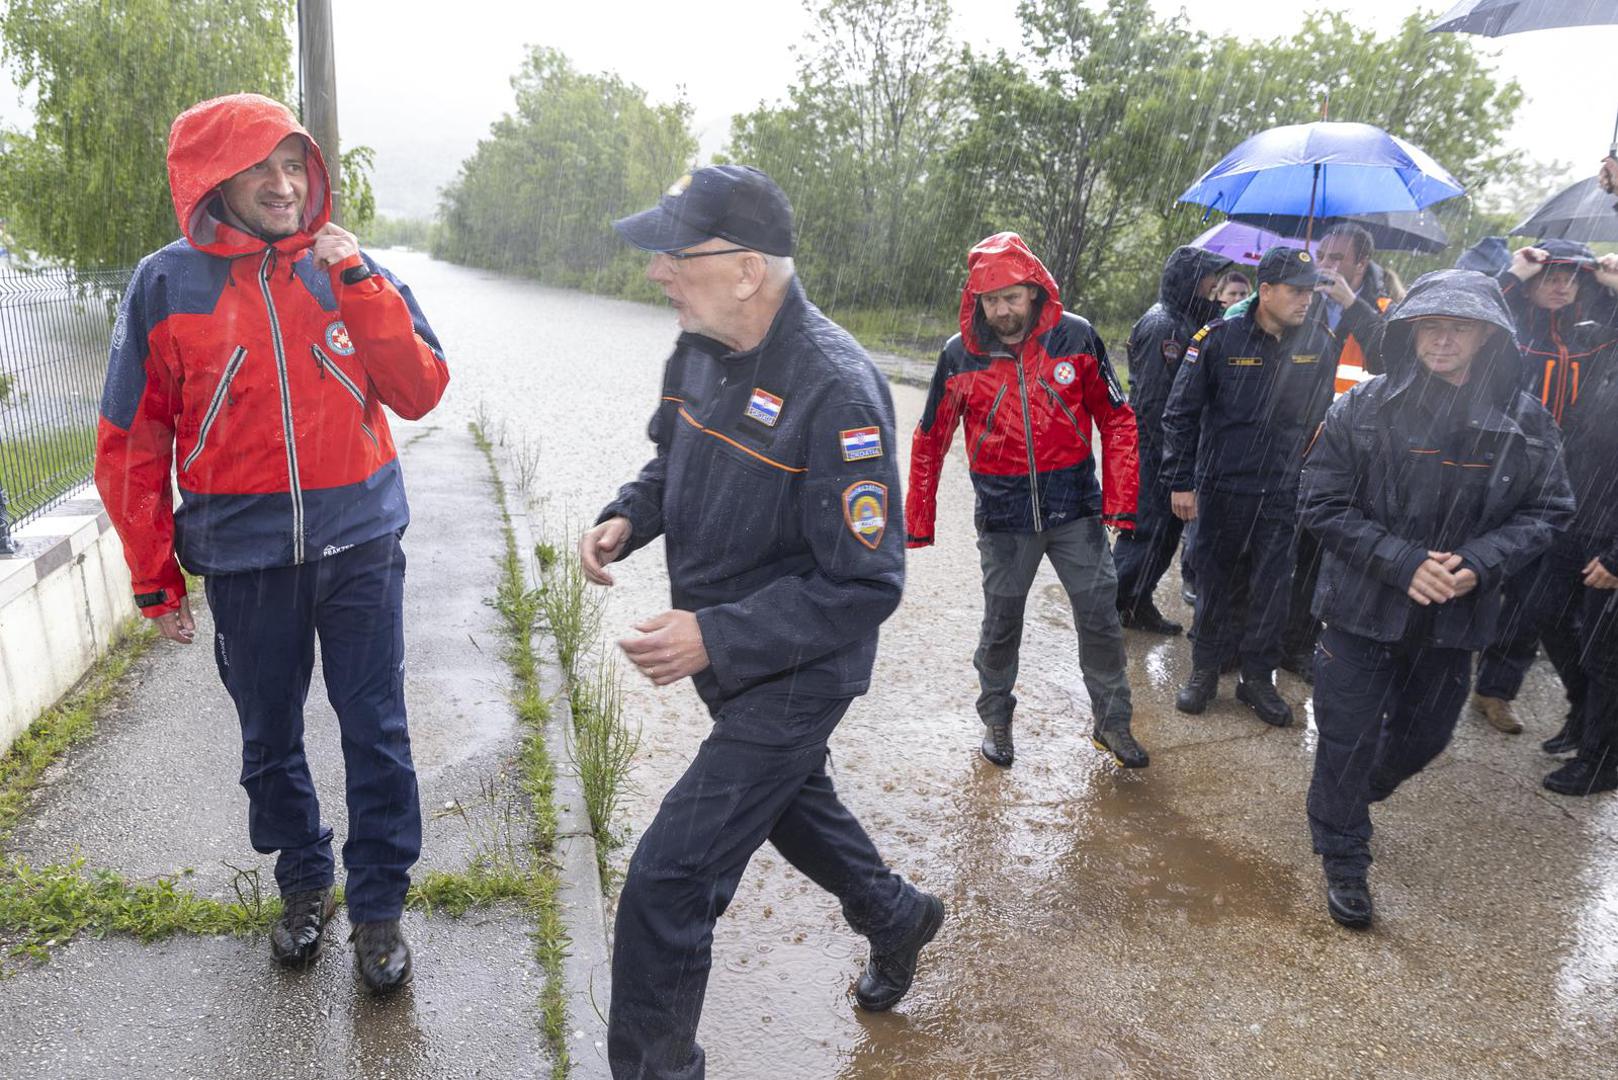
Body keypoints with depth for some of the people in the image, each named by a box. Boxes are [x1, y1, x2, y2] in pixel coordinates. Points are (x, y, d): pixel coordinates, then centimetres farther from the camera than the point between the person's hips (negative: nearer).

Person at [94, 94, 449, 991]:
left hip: (359, 545, 0)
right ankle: (302, 883, 37)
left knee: (376, 733, 4)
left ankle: (379, 906, 21)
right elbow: (132, 444, 2)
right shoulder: (167, 284, -1)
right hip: (243, 559, 0)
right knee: (269, 741, 14)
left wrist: (359, 282, -15)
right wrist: (155, 578, 2)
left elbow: (419, 393, -5)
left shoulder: (345, 268, 2)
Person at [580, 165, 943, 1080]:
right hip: (729, 659, 9)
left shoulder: (835, 388, -29)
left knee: (666, 884, -6)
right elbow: (674, 461, 15)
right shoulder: (699, 349, -4)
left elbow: (867, 585, -26)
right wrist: (627, 517, -6)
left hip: (794, 678, -9)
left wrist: (716, 636, -31)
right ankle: (897, 918, 58)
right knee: (789, 801, 30)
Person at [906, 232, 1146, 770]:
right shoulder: (959, 354, -6)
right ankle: (995, 718, 34)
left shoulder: (1075, 337, -7)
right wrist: (918, 521, 4)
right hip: (1003, 517, 0)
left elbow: (1117, 420, 1)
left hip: (1075, 509, 0)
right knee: (1001, 624, 12)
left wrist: (1120, 501, -5)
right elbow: (930, 441, 3)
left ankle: (1112, 722, 28)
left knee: (1100, 619, 8)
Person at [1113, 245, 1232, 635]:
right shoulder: (1161, 325, -16)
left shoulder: (1187, 322, 14)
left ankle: (1138, 602, 23)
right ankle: (1112, 606, 6)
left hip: (1174, 448, 10)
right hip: (1152, 446, -10)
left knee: (1167, 527, 14)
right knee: (1147, 529, -5)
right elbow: (1153, 399, -20)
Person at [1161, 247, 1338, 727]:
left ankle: (1257, 676, 25)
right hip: (1221, 486, -2)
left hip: (1284, 491, 3)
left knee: (1272, 588, 9)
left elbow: (1322, 415, 10)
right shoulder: (1220, 338, -9)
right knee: (1216, 582, 10)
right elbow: (1180, 414, -5)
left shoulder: (1319, 342, 0)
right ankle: (1205, 669, 26)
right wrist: (1180, 482, -7)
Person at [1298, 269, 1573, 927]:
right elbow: (1321, 504, -12)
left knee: (1423, 736, 21)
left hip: (1456, 619, 3)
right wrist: (1404, 563, -21)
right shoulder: (1363, 410, -12)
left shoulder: (1526, 422, -5)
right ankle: (1344, 860, 27)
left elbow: (1547, 511, 2)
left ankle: (1361, 792, 53)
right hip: (1364, 608, -3)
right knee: (1347, 741, 6)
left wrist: (1479, 562, -17)